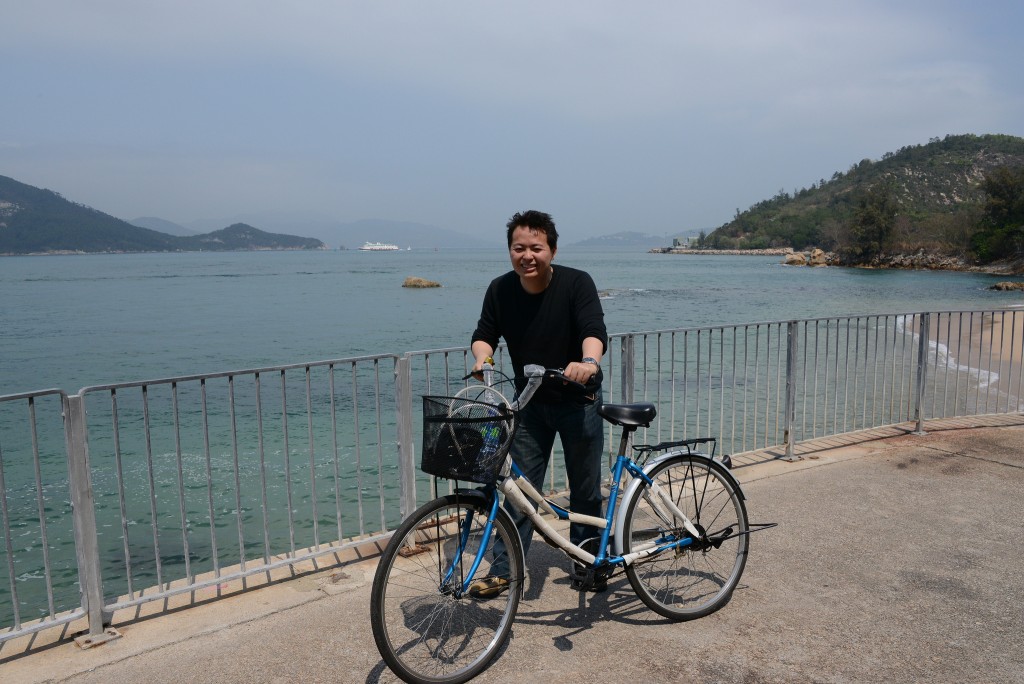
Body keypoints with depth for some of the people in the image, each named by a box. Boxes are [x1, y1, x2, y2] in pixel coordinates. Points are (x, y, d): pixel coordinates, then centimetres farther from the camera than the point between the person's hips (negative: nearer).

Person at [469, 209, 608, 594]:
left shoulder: (576, 282, -18)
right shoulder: (500, 290, -8)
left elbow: (594, 330, -30)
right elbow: (485, 333, 0)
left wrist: (589, 360, -51)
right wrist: (482, 356, -22)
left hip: (578, 400, -2)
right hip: (530, 403, 2)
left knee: (585, 489, 9)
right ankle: (504, 570, 14)